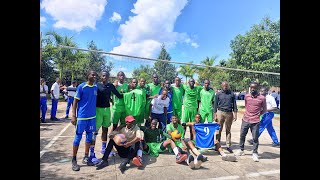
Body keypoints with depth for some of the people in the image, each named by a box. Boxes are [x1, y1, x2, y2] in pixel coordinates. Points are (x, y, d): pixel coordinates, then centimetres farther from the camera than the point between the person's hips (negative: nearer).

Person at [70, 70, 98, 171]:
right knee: (78, 137, 3)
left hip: (92, 116, 5)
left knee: (89, 136, 12)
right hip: (81, 116, -5)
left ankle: (86, 157, 25)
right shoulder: (81, 86, -9)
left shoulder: (96, 87, 5)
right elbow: (75, 101, -6)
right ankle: (74, 160, 16)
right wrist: (73, 116, -10)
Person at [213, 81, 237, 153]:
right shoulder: (218, 94, 4)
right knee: (219, 129, 2)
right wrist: (215, 115, 0)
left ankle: (228, 146, 16)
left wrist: (235, 114, 1)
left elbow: (234, 104, 8)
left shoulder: (232, 94, 6)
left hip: (229, 113, 1)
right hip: (220, 112, -1)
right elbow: (215, 105, 5)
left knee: (228, 130, 9)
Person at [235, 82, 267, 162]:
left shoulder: (262, 98, -6)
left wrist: (257, 115, 0)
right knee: (242, 136, 13)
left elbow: (264, 110, 5)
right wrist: (249, 114, 9)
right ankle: (241, 150, 31)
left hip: (255, 122, -3)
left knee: (255, 138, 4)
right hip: (245, 120, 3)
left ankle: (255, 154, 20)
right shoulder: (246, 96, 3)